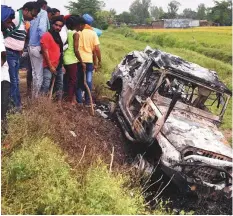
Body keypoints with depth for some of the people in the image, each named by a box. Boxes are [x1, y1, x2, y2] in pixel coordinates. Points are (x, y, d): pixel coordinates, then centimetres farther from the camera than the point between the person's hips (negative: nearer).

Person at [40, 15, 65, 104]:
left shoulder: (58, 36, 15)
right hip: (49, 66, -8)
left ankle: (59, 102, 21)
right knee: (46, 85, -14)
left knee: (60, 85, 13)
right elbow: (45, 52, -13)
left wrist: (61, 64, 11)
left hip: (58, 66, 8)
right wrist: (50, 66, -15)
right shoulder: (46, 35, -8)